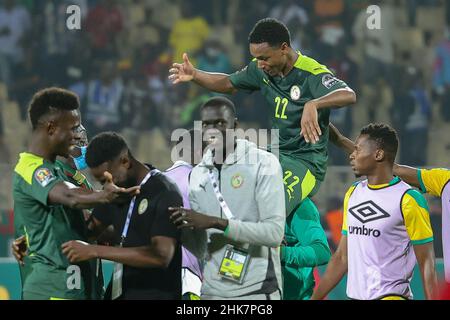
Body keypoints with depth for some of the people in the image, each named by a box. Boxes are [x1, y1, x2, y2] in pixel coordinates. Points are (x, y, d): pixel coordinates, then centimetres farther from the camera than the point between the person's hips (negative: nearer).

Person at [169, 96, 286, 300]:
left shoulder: (263, 164, -6)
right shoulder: (199, 174, 12)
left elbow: (274, 233, -16)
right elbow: (201, 250, 13)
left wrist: (216, 222, -21)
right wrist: (180, 226, -6)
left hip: (256, 291, -5)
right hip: (212, 291, 5)